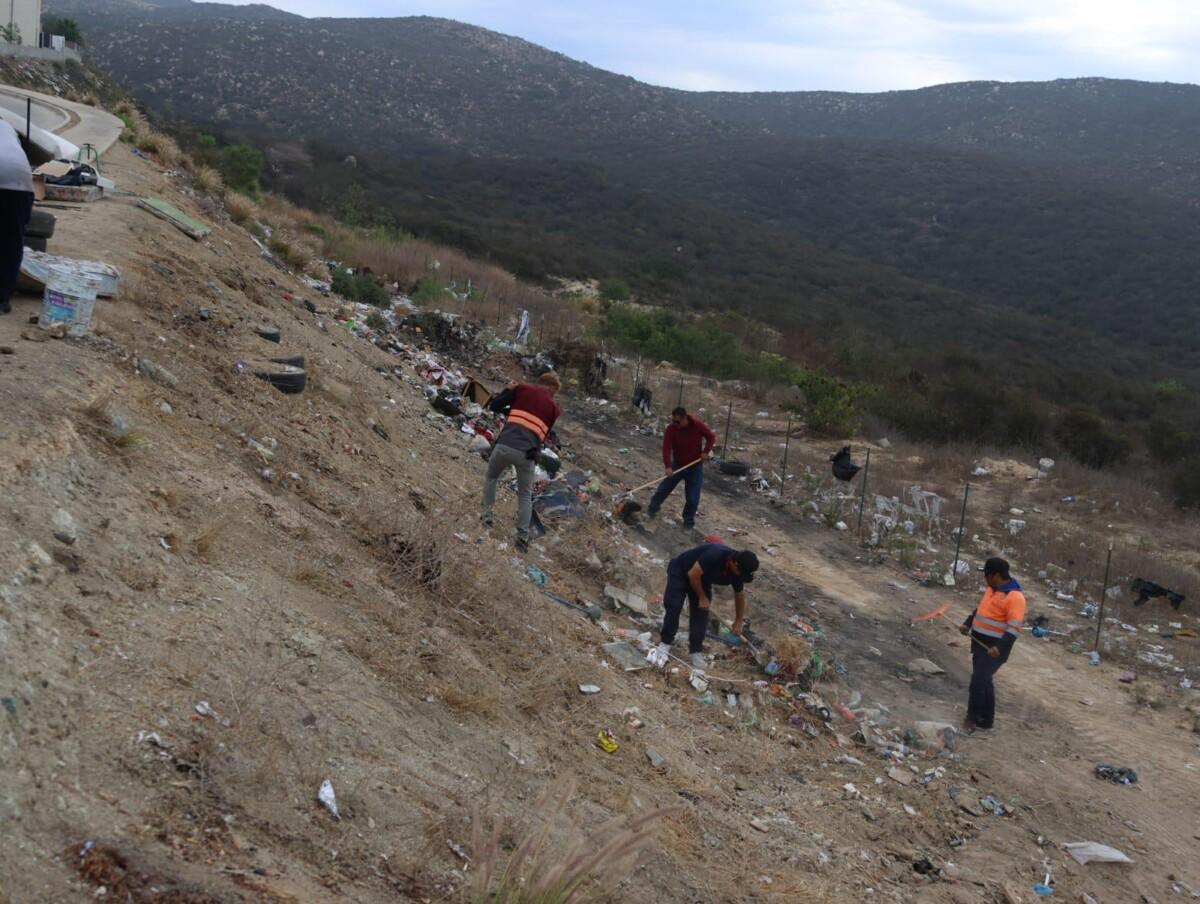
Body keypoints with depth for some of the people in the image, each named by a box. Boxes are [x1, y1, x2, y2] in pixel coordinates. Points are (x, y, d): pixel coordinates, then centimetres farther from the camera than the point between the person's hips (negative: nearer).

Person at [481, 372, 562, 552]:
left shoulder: (522, 388, 12)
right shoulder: (554, 408, 15)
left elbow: (494, 406, 11)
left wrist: (508, 391, 27)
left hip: (504, 446, 0)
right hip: (527, 454, 0)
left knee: (491, 478, 31)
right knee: (525, 496, 18)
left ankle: (487, 515, 18)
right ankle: (522, 536, 5)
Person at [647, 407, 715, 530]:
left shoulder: (698, 425, -17)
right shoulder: (671, 430, -18)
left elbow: (711, 437, -4)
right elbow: (666, 448, -25)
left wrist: (706, 451, -18)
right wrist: (668, 466, -36)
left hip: (695, 467, -1)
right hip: (677, 464, 1)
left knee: (693, 497, 0)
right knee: (664, 488, 7)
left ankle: (688, 520, 16)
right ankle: (653, 508, 29)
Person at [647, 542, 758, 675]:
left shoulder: (736, 572, -17)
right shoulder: (715, 555, -41)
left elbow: (739, 595, 2)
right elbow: (693, 574, -31)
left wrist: (738, 622, 11)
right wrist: (702, 597, -19)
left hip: (702, 579, 6)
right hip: (680, 571, -6)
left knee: (700, 614, -3)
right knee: (673, 606, -16)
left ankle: (696, 652, 3)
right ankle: (665, 644, -5)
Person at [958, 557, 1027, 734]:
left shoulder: (1014, 597, -19)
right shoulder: (992, 589, 10)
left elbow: (1014, 628, -24)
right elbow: (980, 608, 24)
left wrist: (999, 647, -32)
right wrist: (967, 624, 12)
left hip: (994, 648, -9)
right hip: (980, 643, 9)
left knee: (978, 680, -15)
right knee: (984, 681, 15)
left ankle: (972, 719, -6)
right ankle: (985, 720, 25)